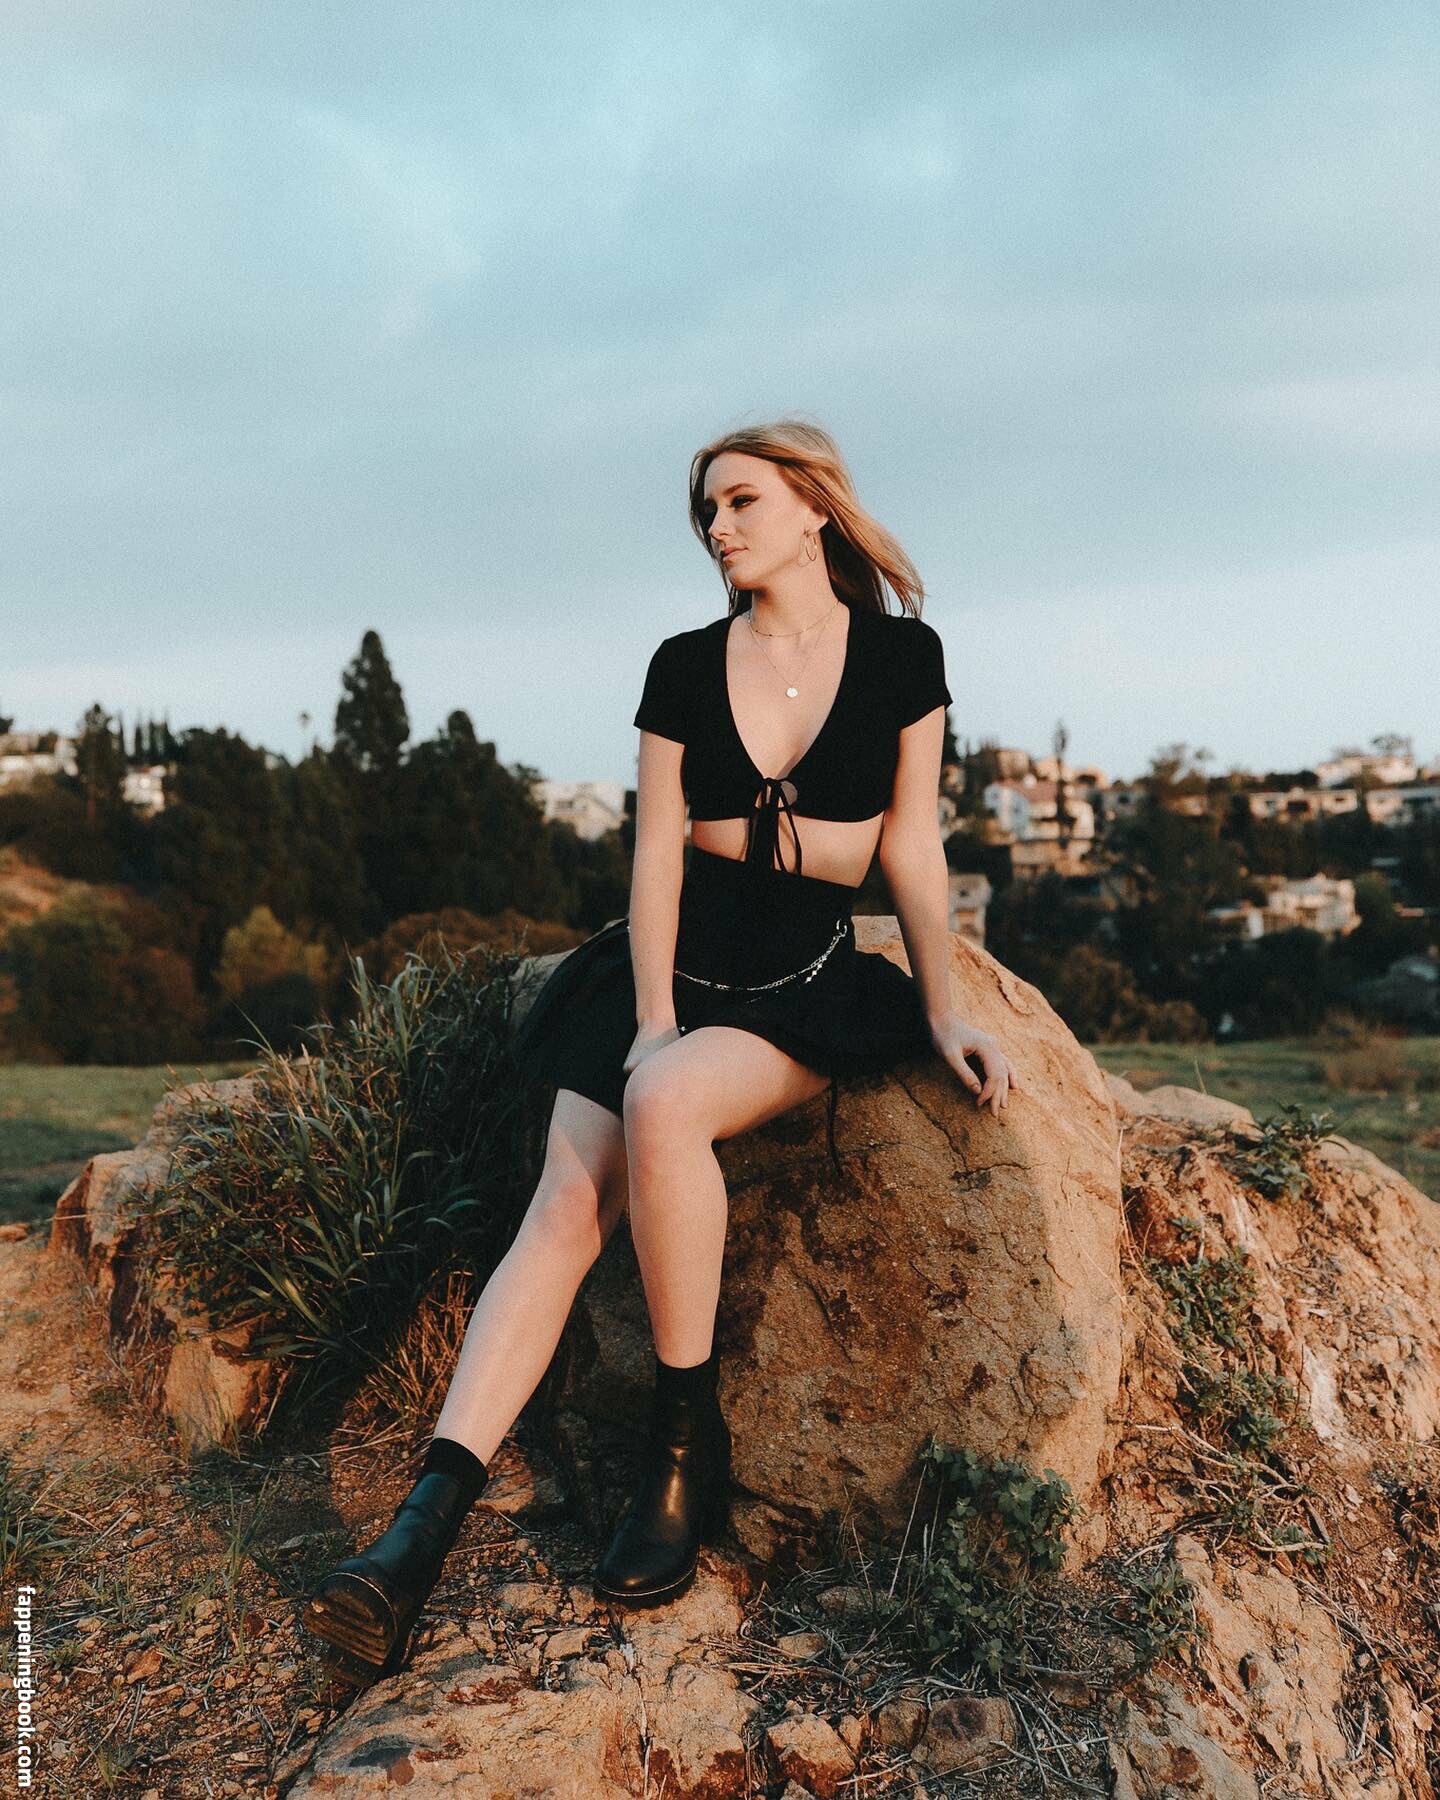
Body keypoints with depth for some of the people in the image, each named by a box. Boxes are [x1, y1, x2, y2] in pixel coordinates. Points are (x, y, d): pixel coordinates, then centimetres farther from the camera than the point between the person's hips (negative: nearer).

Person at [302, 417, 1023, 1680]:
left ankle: (689, 1441, -21)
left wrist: (944, 1010, -3)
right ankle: (425, 1526, -29)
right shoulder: (684, 666, 6)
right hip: (672, 957, 3)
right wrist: (653, 1019, -10)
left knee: (664, 1104, -35)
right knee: (564, 1206, -20)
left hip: (807, 983, -2)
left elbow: (913, 845, 4)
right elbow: (657, 855, 2)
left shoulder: (902, 656, 2)